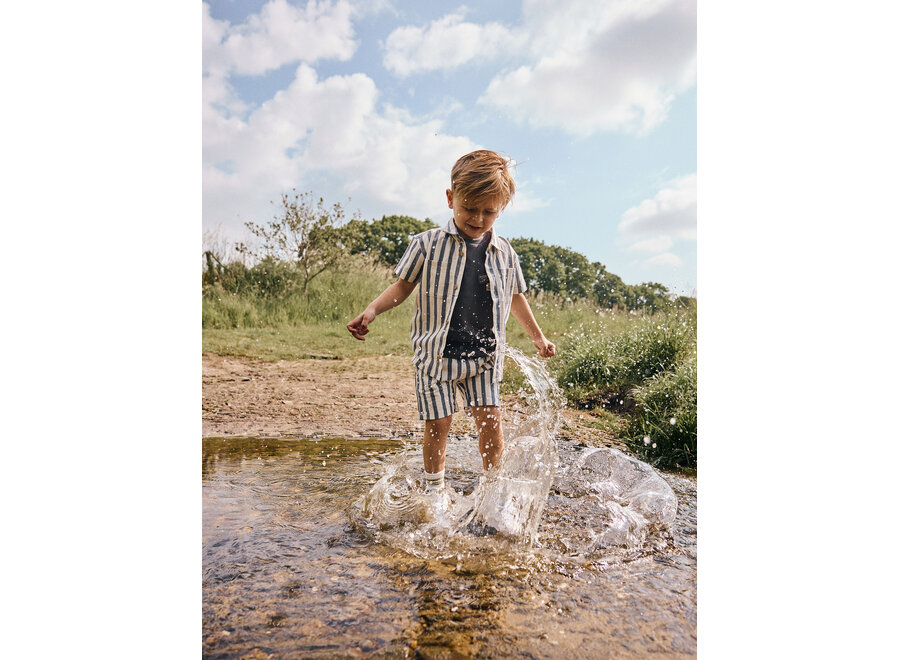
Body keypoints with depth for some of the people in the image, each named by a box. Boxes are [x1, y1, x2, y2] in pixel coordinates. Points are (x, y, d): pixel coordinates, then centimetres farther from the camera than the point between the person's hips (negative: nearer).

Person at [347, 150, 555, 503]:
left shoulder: (504, 253, 5)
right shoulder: (427, 244, -4)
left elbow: (515, 298, 19)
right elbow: (403, 286, 2)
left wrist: (537, 336, 23)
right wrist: (371, 311, -12)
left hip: (483, 355, 2)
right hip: (436, 353, -2)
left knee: (491, 421, -3)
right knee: (437, 424, 2)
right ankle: (434, 490, 25)